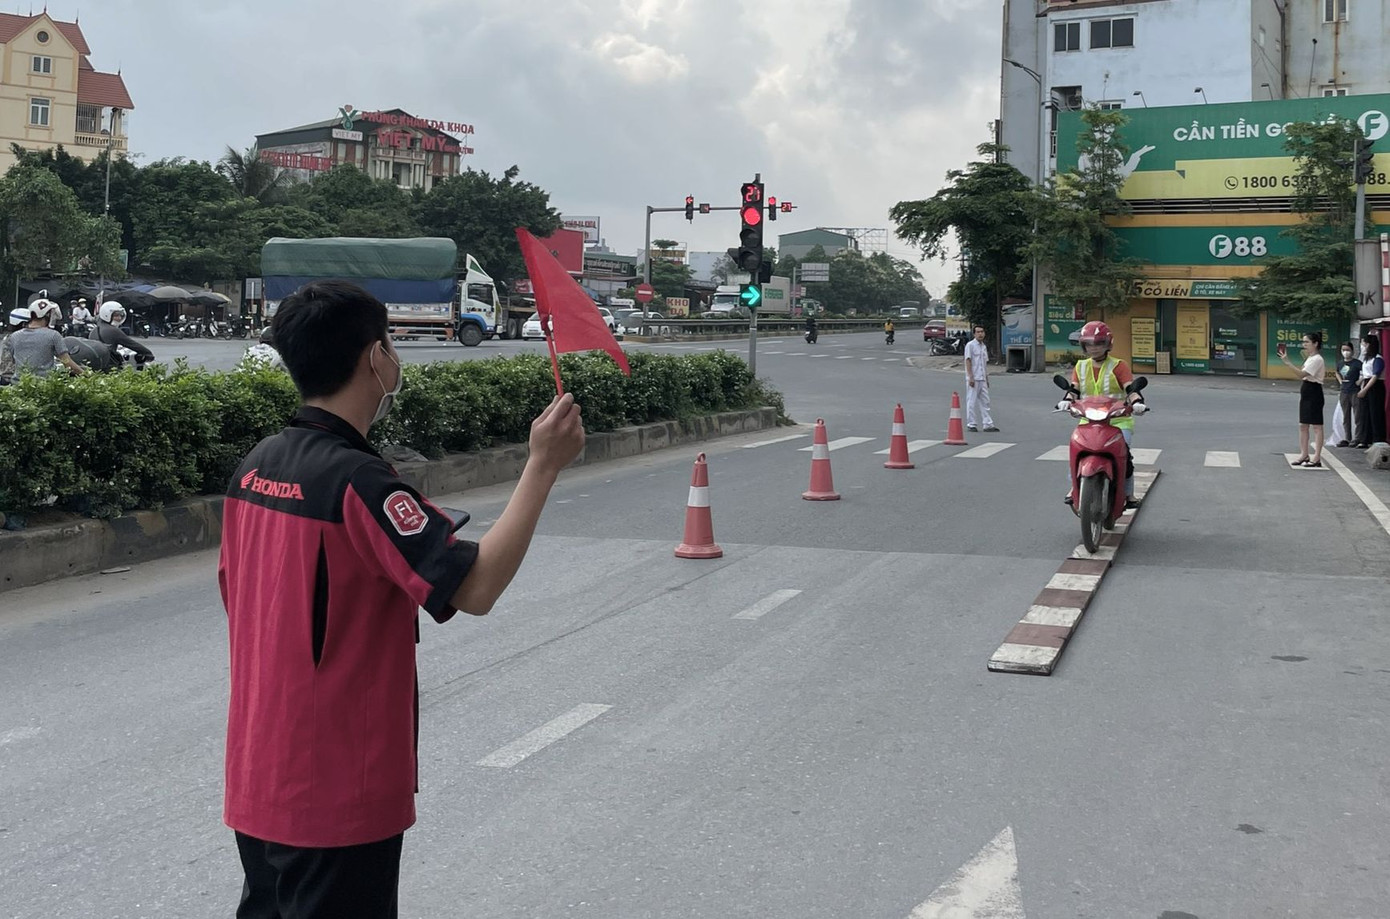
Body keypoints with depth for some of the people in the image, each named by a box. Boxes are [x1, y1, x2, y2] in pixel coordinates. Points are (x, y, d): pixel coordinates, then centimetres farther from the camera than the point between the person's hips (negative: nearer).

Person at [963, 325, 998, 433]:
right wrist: (971, 377, -19)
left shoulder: (984, 346, 16)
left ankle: (987, 424, 6)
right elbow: (968, 361, -12)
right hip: (973, 379, -7)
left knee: (985, 402, 5)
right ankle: (971, 424, 4)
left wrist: (987, 378, 19)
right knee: (972, 402, -2)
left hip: (982, 379, 7)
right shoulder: (970, 345, -7)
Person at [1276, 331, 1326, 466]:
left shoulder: (1316, 359, -15)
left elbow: (1301, 374, -26)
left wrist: (1287, 362, -28)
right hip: (1306, 393, 10)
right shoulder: (1310, 358, 17)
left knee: (1316, 426, -6)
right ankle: (1304, 455, 17)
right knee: (1303, 425, 11)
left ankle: (1317, 458, -4)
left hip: (1314, 394, -10)